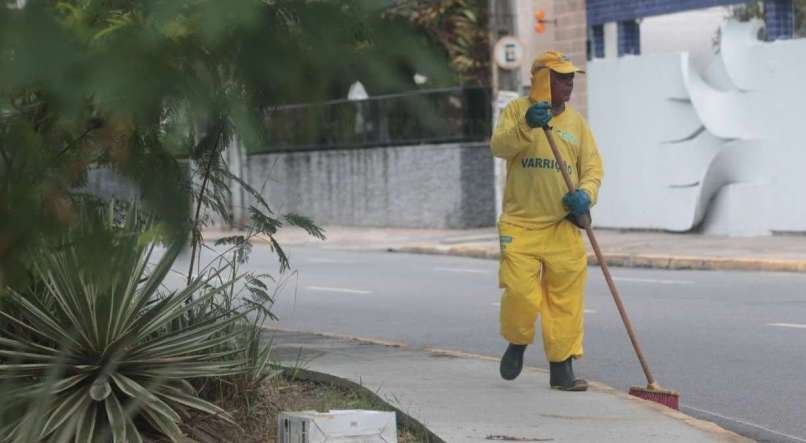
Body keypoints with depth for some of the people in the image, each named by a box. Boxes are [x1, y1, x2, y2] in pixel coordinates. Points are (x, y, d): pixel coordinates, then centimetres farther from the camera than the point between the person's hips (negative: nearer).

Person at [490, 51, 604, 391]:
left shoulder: (575, 121, 11)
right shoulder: (517, 110, 2)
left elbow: (593, 165, 8)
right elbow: (499, 147, -14)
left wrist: (585, 193, -13)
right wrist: (527, 126, -31)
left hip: (562, 227, 3)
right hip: (520, 225, -3)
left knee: (566, 298, -1)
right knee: (520, 293, -10)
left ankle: (562, 368, 7)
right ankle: (517, 343, 20)